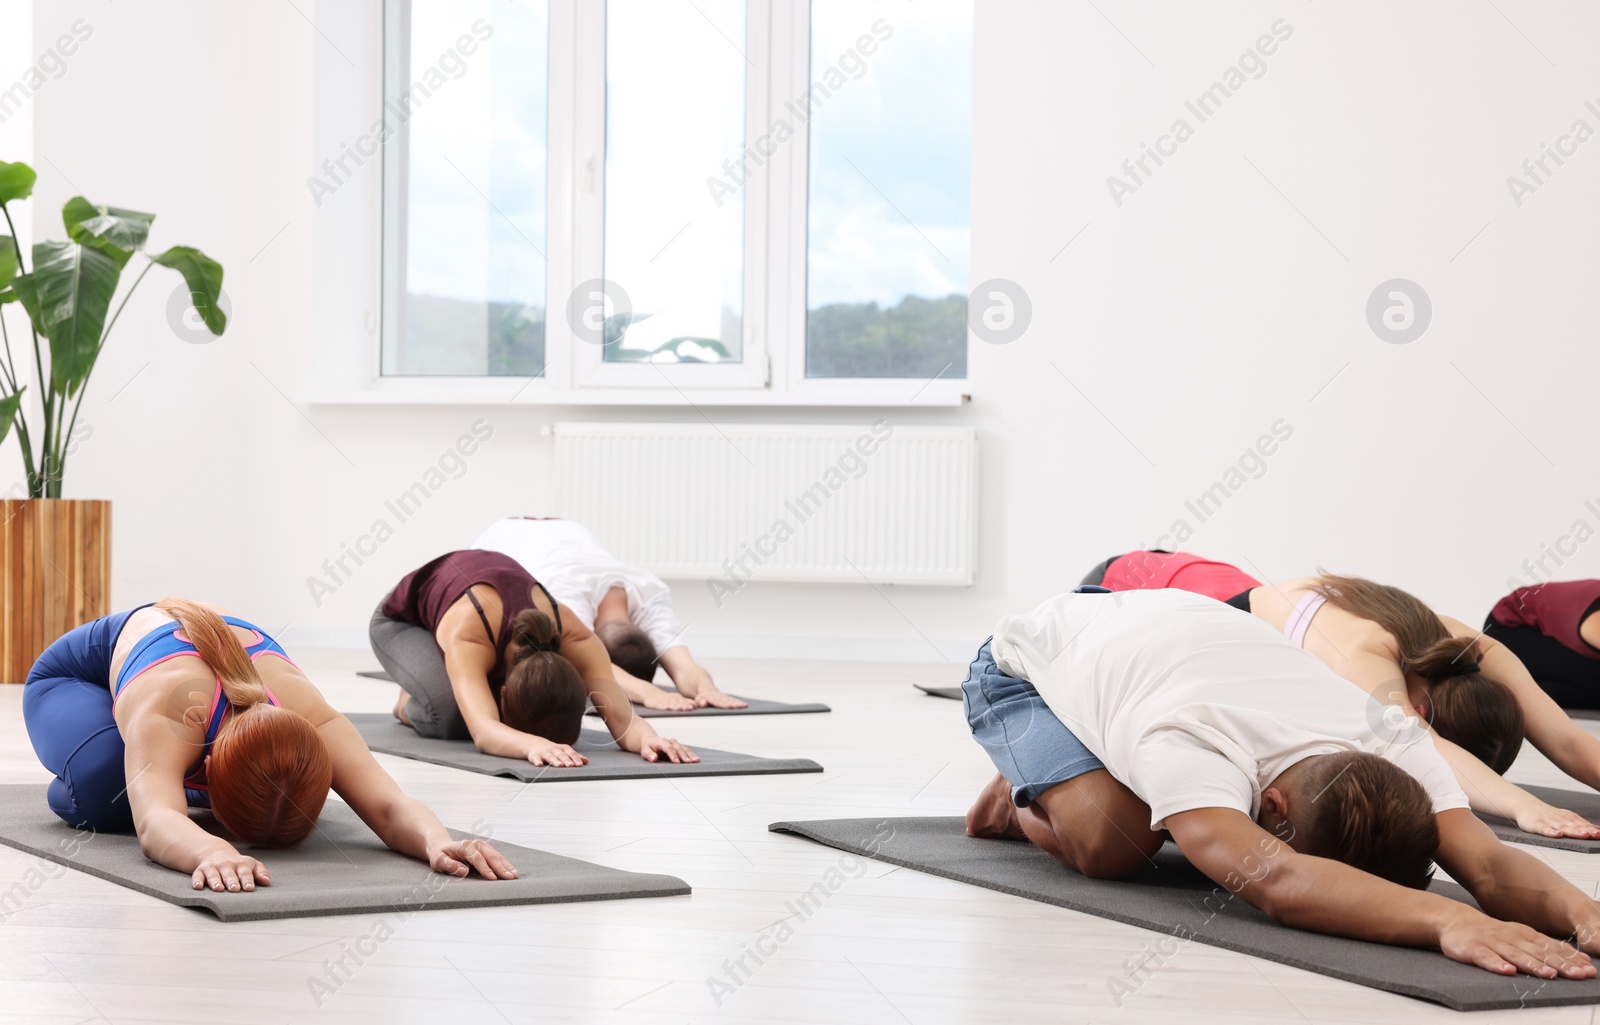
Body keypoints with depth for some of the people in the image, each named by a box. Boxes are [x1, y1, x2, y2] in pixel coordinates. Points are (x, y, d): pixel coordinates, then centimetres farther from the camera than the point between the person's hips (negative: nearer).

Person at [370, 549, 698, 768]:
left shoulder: (572, 637, -38)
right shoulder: (465, 635, -49)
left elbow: (621, 715, -45)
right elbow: (484, 731, -62)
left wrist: (646, 738, -67)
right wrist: (533, 745, -82)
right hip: (405, 620, -4)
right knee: (451, 714, -33)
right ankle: (410, 704, 5)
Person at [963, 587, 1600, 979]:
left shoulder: (1393, 748, -34)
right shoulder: (1189, 752, -52)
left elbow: (1489, 863, -46)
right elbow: (1276, 881, -70)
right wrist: (1449, 920, -83)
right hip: (1028, 661, -6)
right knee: (1111, 841, -30)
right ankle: (1018, 803, 5)